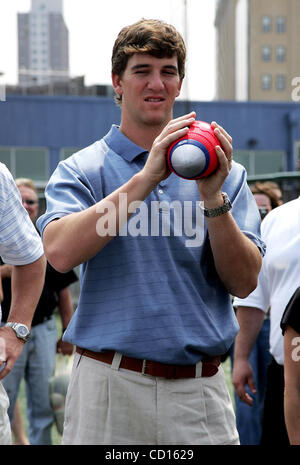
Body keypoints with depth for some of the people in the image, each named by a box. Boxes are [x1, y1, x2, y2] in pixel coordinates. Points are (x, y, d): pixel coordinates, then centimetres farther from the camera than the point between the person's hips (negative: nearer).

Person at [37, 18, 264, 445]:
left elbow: (244, 282, 0)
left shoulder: (224, 175, 9)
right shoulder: (81, 170, 3)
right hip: (109, 385, -1)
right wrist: (146, 178, -18)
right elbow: (61, 252, -16)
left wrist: (214, 199, -14)